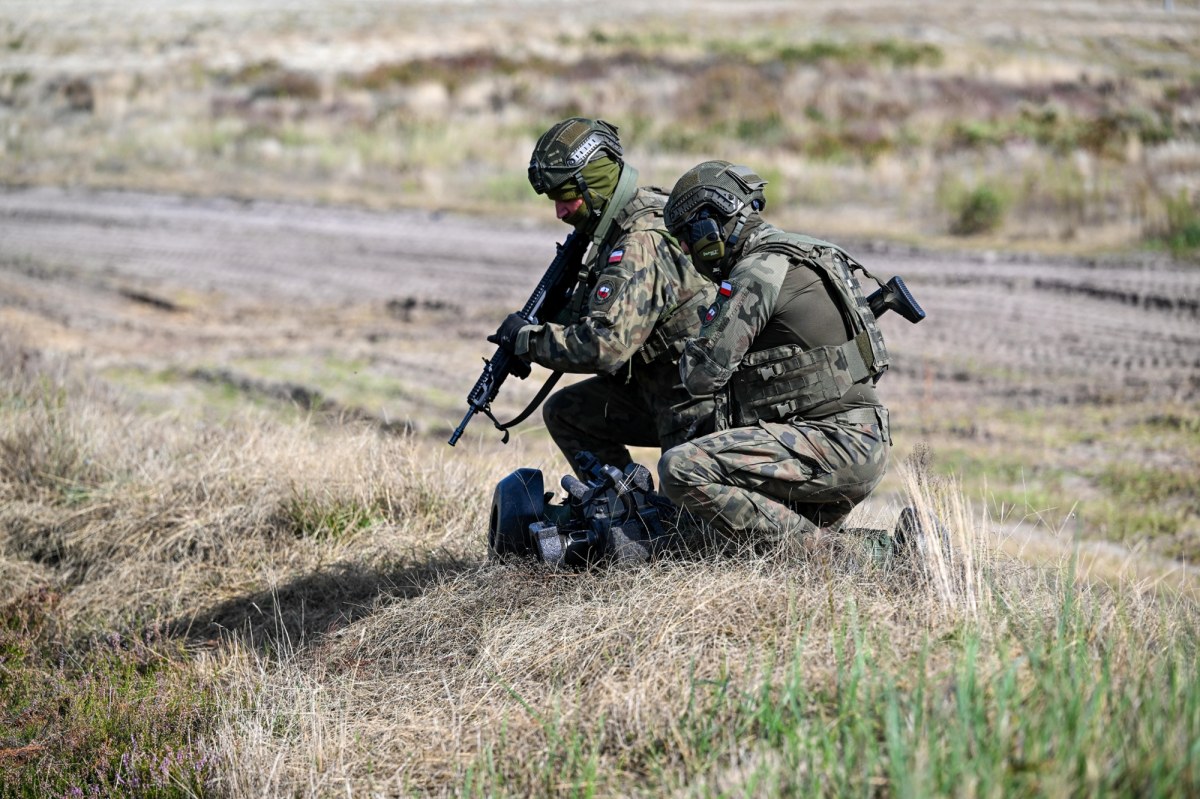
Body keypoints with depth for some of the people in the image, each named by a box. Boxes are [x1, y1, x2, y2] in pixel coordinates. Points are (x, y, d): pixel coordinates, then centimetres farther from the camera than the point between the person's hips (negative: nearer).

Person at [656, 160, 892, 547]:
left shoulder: (759, 271, -11)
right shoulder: (791, 257, 19)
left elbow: (703, 373, -12)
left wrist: (691, 353, 9)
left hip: (834, 444, -10)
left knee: (680, 469, -20)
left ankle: (812, 549, -17)